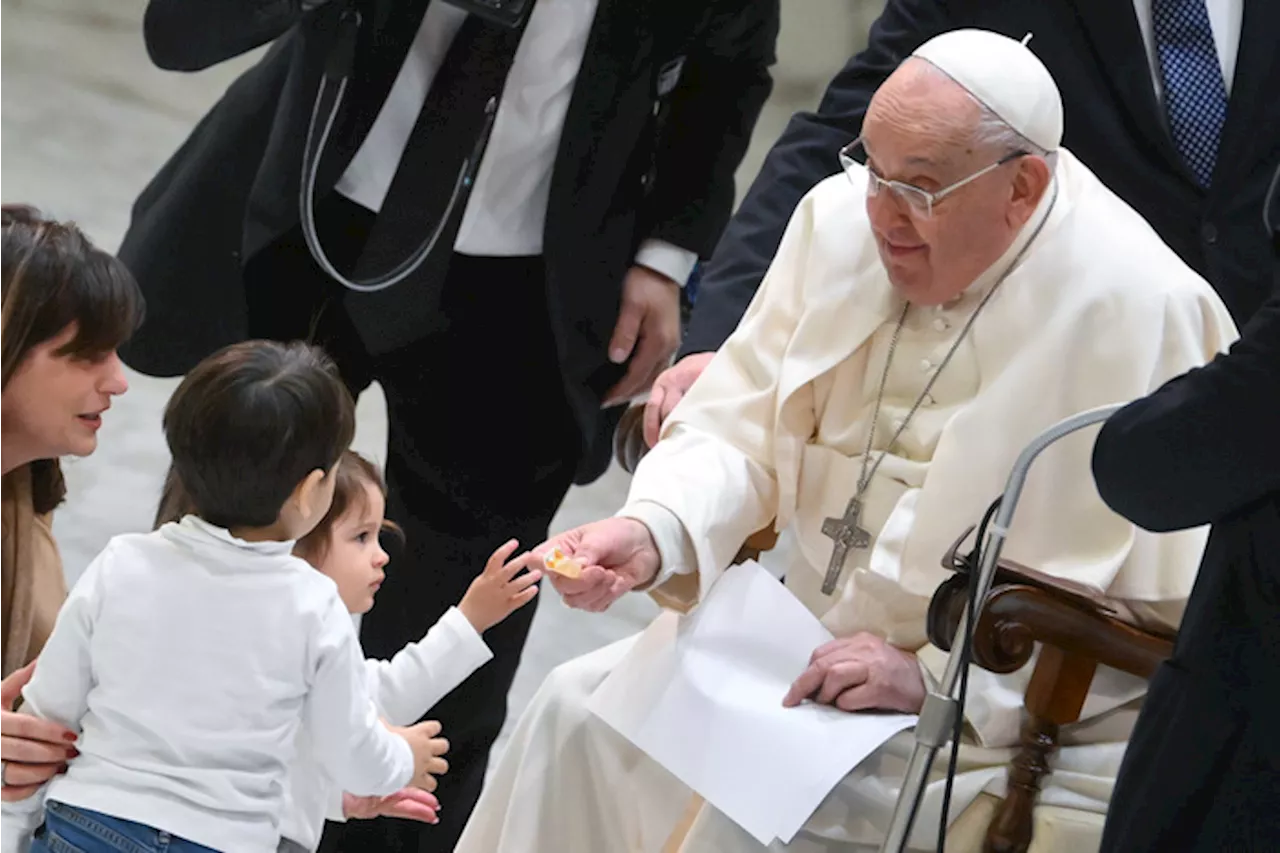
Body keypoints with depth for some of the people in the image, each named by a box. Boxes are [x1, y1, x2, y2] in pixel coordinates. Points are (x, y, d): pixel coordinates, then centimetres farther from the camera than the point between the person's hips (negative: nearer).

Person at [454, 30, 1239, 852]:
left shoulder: (1142, 314, -22)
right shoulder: (843, 219, -5)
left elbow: (1163, 618, -20)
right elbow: (741, 434, 1)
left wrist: (937, 677, -24)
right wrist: (653, 534, -21)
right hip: (821, 644, 6)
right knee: (580, 710, -6)